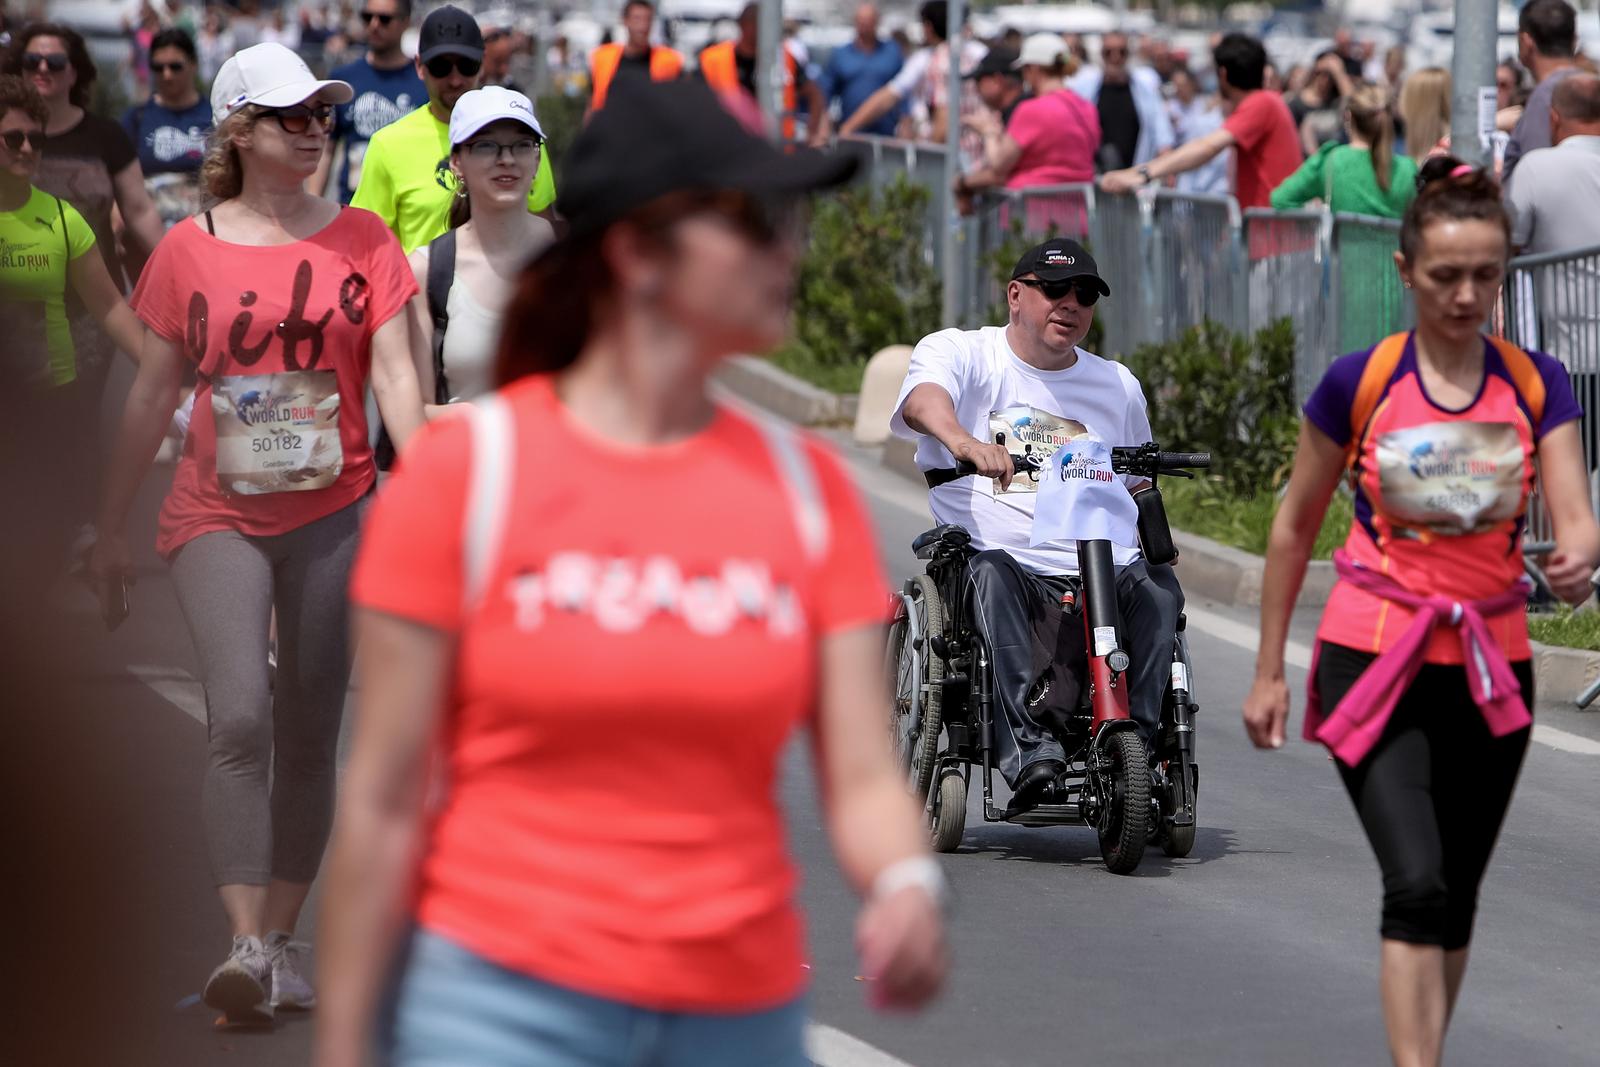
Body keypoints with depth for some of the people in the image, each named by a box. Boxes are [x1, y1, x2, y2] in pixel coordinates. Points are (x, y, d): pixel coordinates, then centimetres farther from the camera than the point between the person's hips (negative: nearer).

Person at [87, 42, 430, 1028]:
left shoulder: (362, 240, 3)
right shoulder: (189, 250, 2)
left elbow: (394, 372, -2)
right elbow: (154, 394, 8)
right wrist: (113, 530, 12)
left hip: (334, 513, 1)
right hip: (219, 518, -1)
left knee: (308, 736, 6)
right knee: (241, 721, -17)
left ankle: (284, 938, 17)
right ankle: (248, 947, -17)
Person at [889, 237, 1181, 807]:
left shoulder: (1117, 385, 23)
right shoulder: (956, 352, 7)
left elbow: (1137, 487, 33)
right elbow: (925, 400, -17)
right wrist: (965, 443, -41)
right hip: (1003, 559, -3)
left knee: (1158, 588, -28)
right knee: (992, 574, -37)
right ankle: (1027, 751, -47)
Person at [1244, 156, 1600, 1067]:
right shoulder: (1360, 383, -4)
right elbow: (1296, 528, 5)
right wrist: (1269, 670, 7)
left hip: (1492, 669, 3)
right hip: (1374, 659, -3)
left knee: (1455, 898, 11)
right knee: (1417, 882, -19)